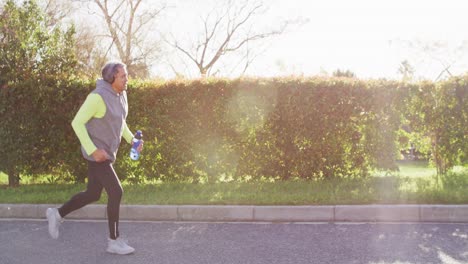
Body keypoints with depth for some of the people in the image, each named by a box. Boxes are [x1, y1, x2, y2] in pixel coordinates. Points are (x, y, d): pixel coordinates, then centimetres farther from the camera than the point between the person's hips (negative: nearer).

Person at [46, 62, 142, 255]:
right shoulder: (98, 96, -23)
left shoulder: (121, 95, 5)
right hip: (96, 153, -9)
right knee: (116, 192, -10)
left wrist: (133, 140, 6)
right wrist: (93, 150, -24)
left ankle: (57, 214, 35)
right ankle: (114, 241, 1)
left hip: (106, 152, 9)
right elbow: (77, 123, -20)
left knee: (92, 195, 16)